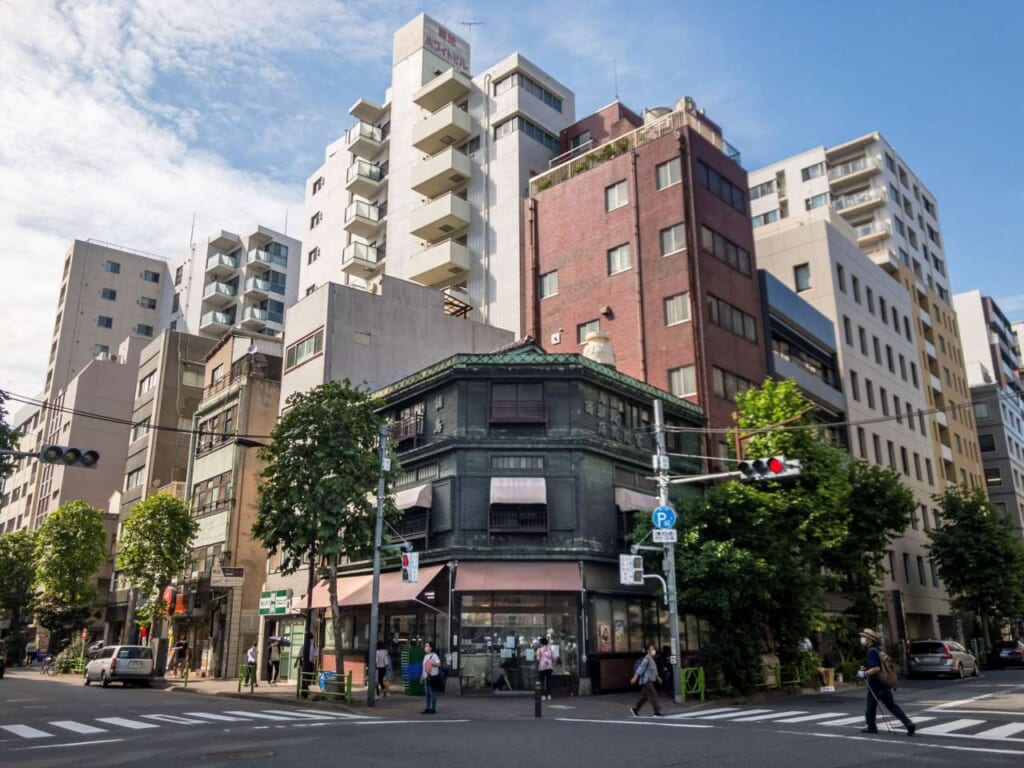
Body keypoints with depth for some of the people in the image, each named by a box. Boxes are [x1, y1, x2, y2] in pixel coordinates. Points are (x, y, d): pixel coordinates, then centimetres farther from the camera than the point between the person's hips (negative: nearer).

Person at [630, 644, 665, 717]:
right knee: (653, 695, -9)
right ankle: (657, 712, -7)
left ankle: (635, 709, 23)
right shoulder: (646, 659, -15)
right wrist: (635, 678, -25)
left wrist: (658, 677, 26)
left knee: (644, 696, 13)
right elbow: (640, 669, -21)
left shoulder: (651, 659, 15)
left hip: (649, 681, 10)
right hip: (646, 681, -10)